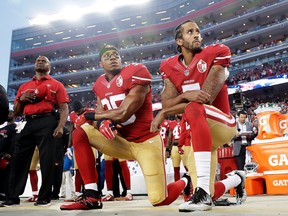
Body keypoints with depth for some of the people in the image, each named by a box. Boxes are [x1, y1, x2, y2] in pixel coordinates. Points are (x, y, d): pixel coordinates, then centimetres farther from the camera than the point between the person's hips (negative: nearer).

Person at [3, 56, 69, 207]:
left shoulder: (56, 85, 12)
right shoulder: (24, 86, 24)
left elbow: (64, 108, 1)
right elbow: (16, 112, 23)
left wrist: (60, 126, -16)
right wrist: (21, 99, 3)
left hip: (47, 122, -4)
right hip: (29, 123, 5)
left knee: (47, 160, -7)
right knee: (18, 159, 2)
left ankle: (44, 197, 1)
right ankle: (12, 197, 9)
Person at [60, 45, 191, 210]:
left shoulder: (136, 72, -15)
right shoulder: (100, 84, 8)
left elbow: (123, 114, -21)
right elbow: (100, 112, 5)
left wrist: (89, 116, -7)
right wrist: (103, 121, -22)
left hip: (146, 142, -6)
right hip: (121, 141, 6)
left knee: (160, 200, -10)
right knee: (80, 134, -10)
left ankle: (186, 181, 27)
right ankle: (92, 196, -10)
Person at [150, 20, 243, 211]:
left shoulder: (216, 54, -10)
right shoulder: (170, 67, 5)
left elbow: (206, 97, -20)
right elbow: (167, 104, -5)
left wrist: (164, 113, -16)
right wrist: (186, 95, -27)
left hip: (223, 123, -5)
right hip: (199, 130, 6)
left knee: (194, 108, -40)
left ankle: (203, 191, -43)